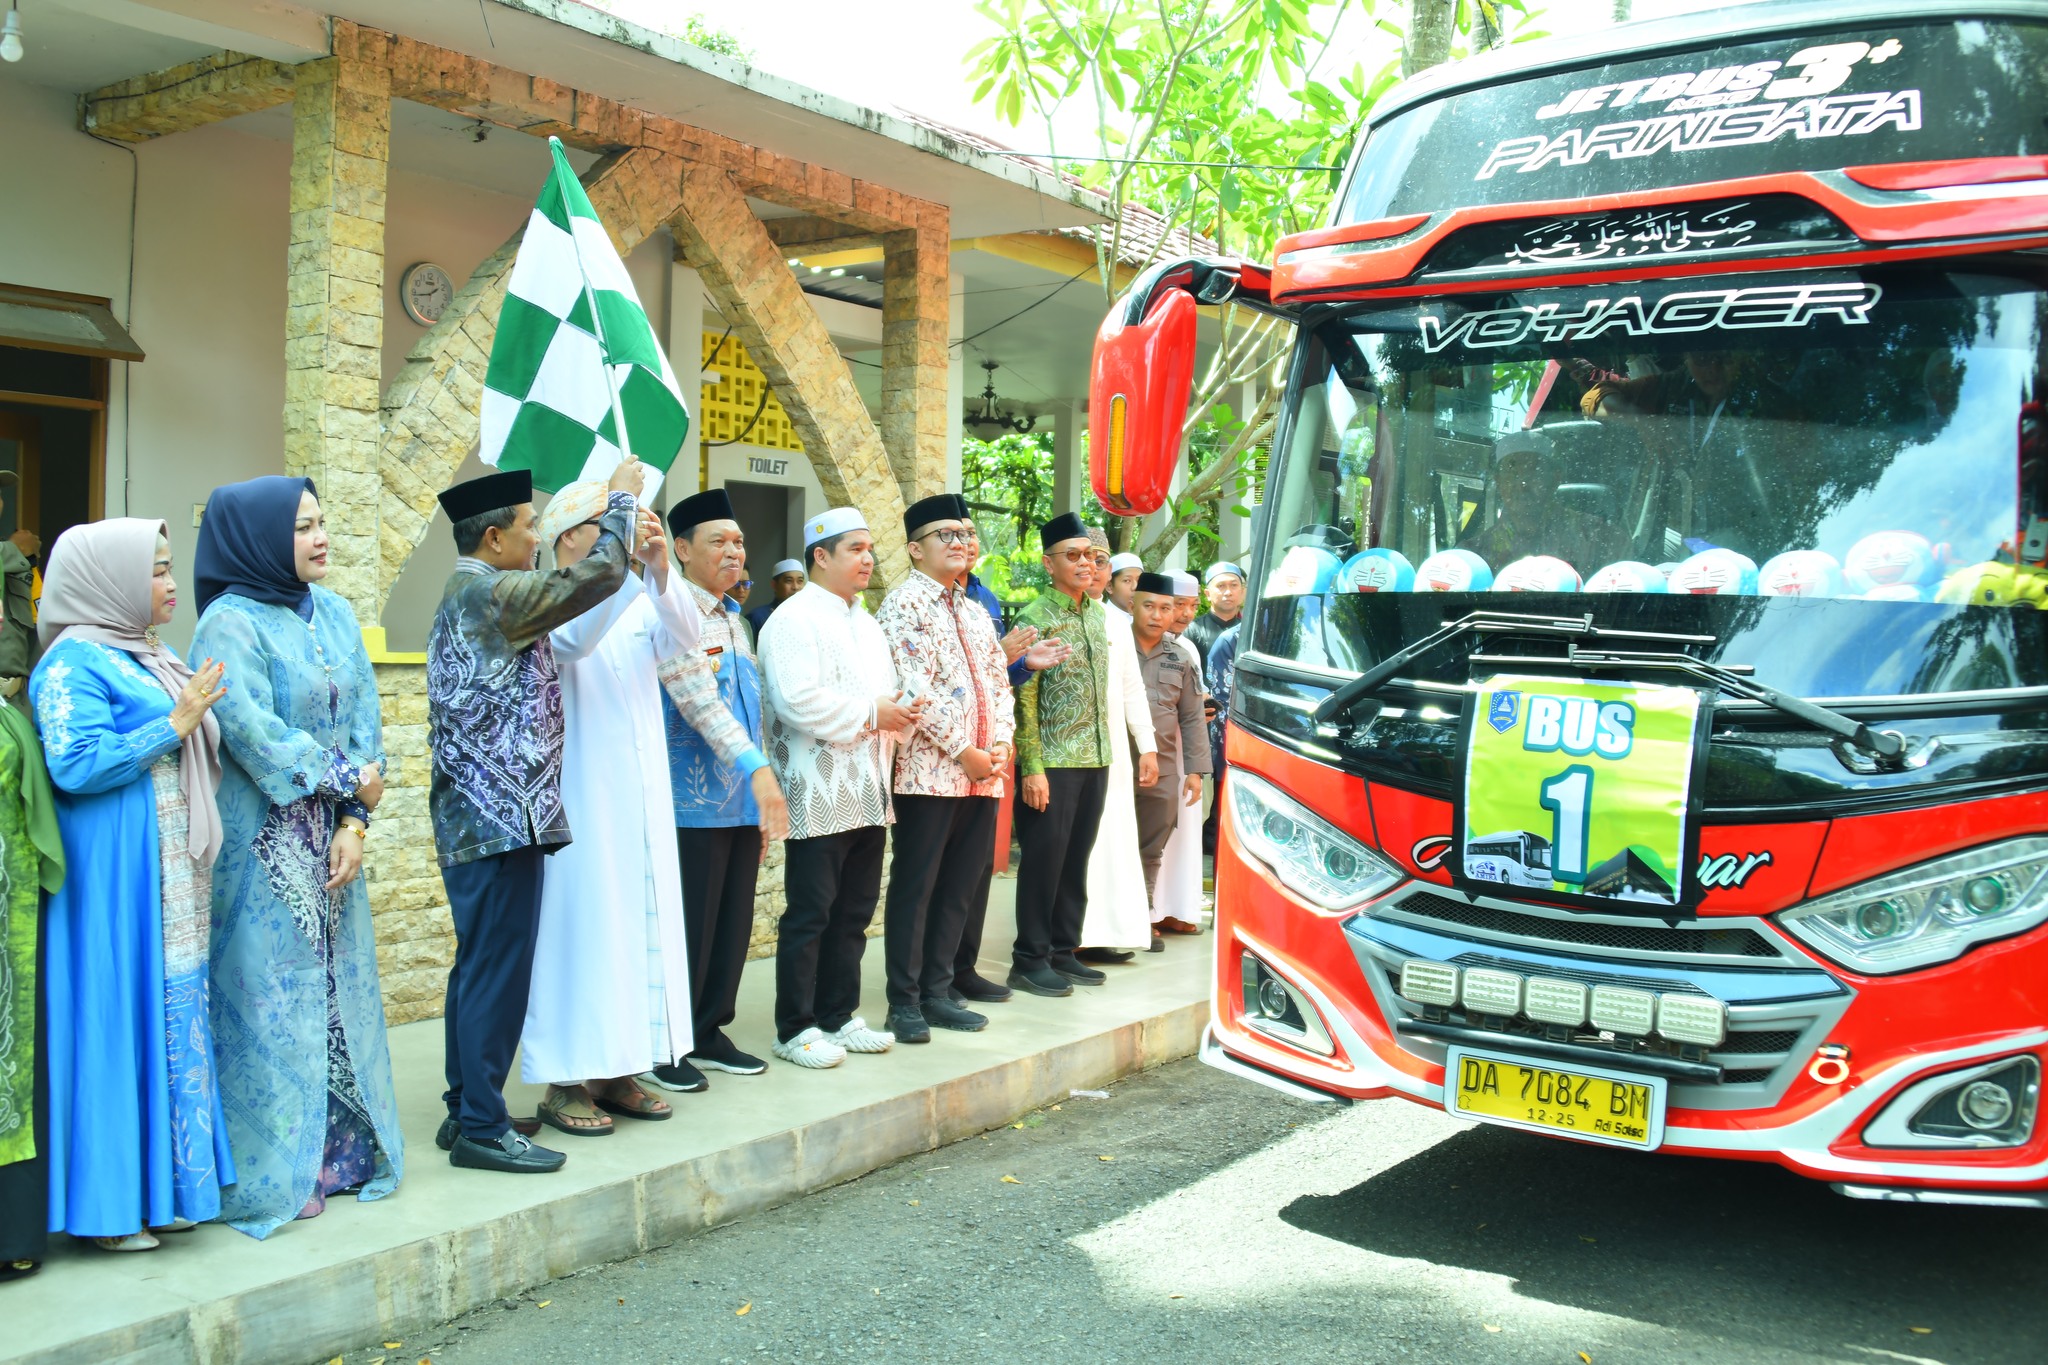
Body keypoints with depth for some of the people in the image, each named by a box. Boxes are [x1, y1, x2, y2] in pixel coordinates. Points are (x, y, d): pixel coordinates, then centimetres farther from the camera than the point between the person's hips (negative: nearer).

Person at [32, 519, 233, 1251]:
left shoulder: (148, 657, 16)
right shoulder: (75, 662, -10)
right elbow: (75, 765, -20)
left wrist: (200, 720, 8)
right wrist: (174, 725, -16)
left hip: (172, 877, 9)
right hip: (113, 880, -9)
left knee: (174, 1014, 11)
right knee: (118, 1017, -3)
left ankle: (162, 1183, 22)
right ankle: (108, 1201, 8)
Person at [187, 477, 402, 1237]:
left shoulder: (334, 615, 10)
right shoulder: (229, 624, -10)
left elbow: (364, 713, 5)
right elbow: (253, 732, -18)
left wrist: (354, 821, -5)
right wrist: (346, 780, -11)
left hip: (330, 837, 7)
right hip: (263, 841, -6)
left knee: (338, 990, 10)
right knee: (272, 999, -1)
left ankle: (340, 1151, 21)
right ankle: (276, 1173, 10)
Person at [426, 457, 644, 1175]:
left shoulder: (467, 594, 18)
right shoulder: (490, 593, -14)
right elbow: (598, 576, -16)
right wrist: (621, 499, -1)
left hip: (474, 815, 11)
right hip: (501, 816, -11)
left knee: (480, 966, 15)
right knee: (498, 968, -5)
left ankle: (466, 1113, 22)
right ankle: (483, 1129, 1)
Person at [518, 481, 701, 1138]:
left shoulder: (639, 603, 10)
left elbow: (681, 635, -8)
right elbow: (571, 640, -27)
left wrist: (660, 567, -24)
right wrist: (628, 561, -33)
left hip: (639, 799, 6)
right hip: (579, 798, -6)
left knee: (638, 923, 8)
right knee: (579, 926, -4)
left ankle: (616, 1071, 18)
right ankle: (564, 1082, 5)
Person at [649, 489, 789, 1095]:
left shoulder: (734, 620, 16)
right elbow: (699, 703, -23)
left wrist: (762, 798, 19)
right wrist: (757, 769, -32)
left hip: (743, 802, 8)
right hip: (695, 805, -8)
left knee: (734, 925, 11)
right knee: (690, 927, -1)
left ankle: (709, 1033, 24)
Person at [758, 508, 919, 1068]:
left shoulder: (866, 624, 19)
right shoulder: (793, 620, -9)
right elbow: (797, 700, -21)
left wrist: (901, 709, 3)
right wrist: (870, 715, -16)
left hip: (868, 794, 9)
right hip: (820, 796, -9)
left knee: (853, 913, 13)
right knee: (809, 915, -2)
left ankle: (837, 1015, 23)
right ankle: (795, 1029, 6)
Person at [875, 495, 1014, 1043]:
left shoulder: (974, 612, 20)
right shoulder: (903, 605, -5)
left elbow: (999, 682, 18)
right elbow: (915, 689, -15)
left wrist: (1000, 744, 2)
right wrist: (961, 751, -15)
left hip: (982, 775, 8)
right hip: (929, 771, -7)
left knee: (959, 886, 10)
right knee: (915, 888, -1)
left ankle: (937, 992, 20)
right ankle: (904, 1002, 6)